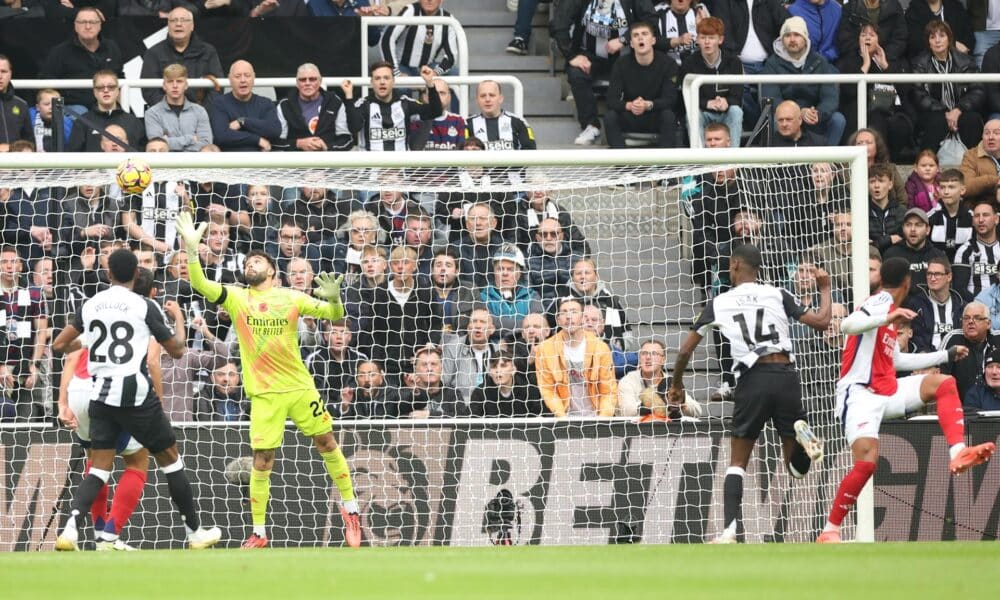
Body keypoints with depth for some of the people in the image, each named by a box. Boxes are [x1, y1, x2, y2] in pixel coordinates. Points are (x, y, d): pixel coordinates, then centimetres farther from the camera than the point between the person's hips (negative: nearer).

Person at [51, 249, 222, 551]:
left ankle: (70, 528, -18)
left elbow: (59, 345, 12)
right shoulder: (144, 306, -6)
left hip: (101, 396, 4)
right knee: (170, 459, 12)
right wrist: (179, 319, 20)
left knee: (99, 469, 5)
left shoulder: (90, 305, 5)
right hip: (136, 395, -4)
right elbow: (176, 350, 1)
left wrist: (83, 343, 33)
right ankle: (195, 532, 18)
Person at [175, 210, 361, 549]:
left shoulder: (291, 298, 3)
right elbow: (200, 284, -14)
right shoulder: (236, 298, 1)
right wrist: (192, 249, -29)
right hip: (264, 392, -1)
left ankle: (350, 508, 24)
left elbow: (335, 316, 5)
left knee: (327, 443, 6)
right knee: (262, 460, -5)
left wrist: (334, 300, -19)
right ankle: (259, 532, 5)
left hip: (299, 385, 1)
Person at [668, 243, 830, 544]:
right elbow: (821, 322, 7)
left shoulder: (719, 303, 9)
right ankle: (801, 434, -25)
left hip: (753, 380, -1)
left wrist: (676, 384, 32)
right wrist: (825, 290, 27)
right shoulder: (776, 295, 8)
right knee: (798, 468, 10)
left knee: (737, 463, 13)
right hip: (786, 375, 1)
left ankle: (732, 530, -6)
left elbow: (686, 350, 13)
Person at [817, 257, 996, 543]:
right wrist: (888, 319, -41)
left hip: (887, 391, 9)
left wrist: (947, 354, 38)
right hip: (860, 393, -9)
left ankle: (958, 453, -18)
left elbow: (897, 360, 32)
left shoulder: (888, 307, 21)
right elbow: (848, 325, -27)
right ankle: (829, 530, -12)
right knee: (867, 462, -23)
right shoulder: (882, 301, -7)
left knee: (944, 383, -4)